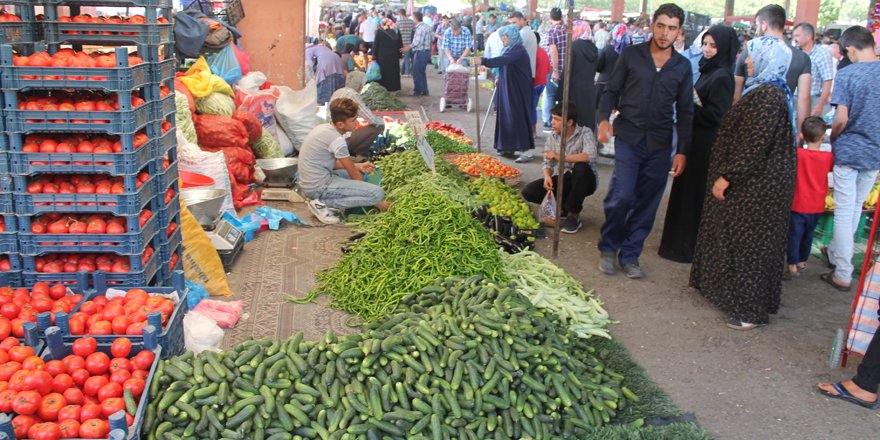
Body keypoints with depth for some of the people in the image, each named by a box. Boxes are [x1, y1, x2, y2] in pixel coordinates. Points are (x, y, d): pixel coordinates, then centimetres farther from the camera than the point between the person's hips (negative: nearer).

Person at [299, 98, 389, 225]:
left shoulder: (324, 128, 8)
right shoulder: (337, 140, -19)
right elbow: (353, 174, -10)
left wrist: (357, 166, 10)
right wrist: (376, 201, 2)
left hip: (310, 183, 10)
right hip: (319, 186, -10)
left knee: (359, 172, 28)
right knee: (377, 193, -15)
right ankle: (324, 204, -9)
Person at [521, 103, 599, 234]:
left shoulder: (585, 133, -14)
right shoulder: (552, 138, 1)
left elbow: (589, 156, -32)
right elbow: (548, 163, 2)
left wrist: (560, 157, -32)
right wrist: (547, 176, -21)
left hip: (584, 181, -4)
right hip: (561, 180, 4)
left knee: (581, 167, -39)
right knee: (528, 191, -16)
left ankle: (574, 214, -20)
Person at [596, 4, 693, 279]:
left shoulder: (682, 66, 7)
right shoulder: (631, 55, 2)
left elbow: (685, 111, 9)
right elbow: (611, 91, 4)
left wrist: (682, 151, 3)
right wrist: (604, 119, -15)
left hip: (660, 145, 3)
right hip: (628, 138, -2)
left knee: (647, 203, 5)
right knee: (621, 196, -12)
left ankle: (629, 255, 20)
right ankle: (608, 248, 11)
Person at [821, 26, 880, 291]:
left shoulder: (847, 74, -13)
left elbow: (841, 119, -16)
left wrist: (832, 139, 2)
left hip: (848, 150, -4)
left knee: (844, 212, 2)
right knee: (856, 208, 19)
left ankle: (843, 275, 5)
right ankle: (836, 253, 37)